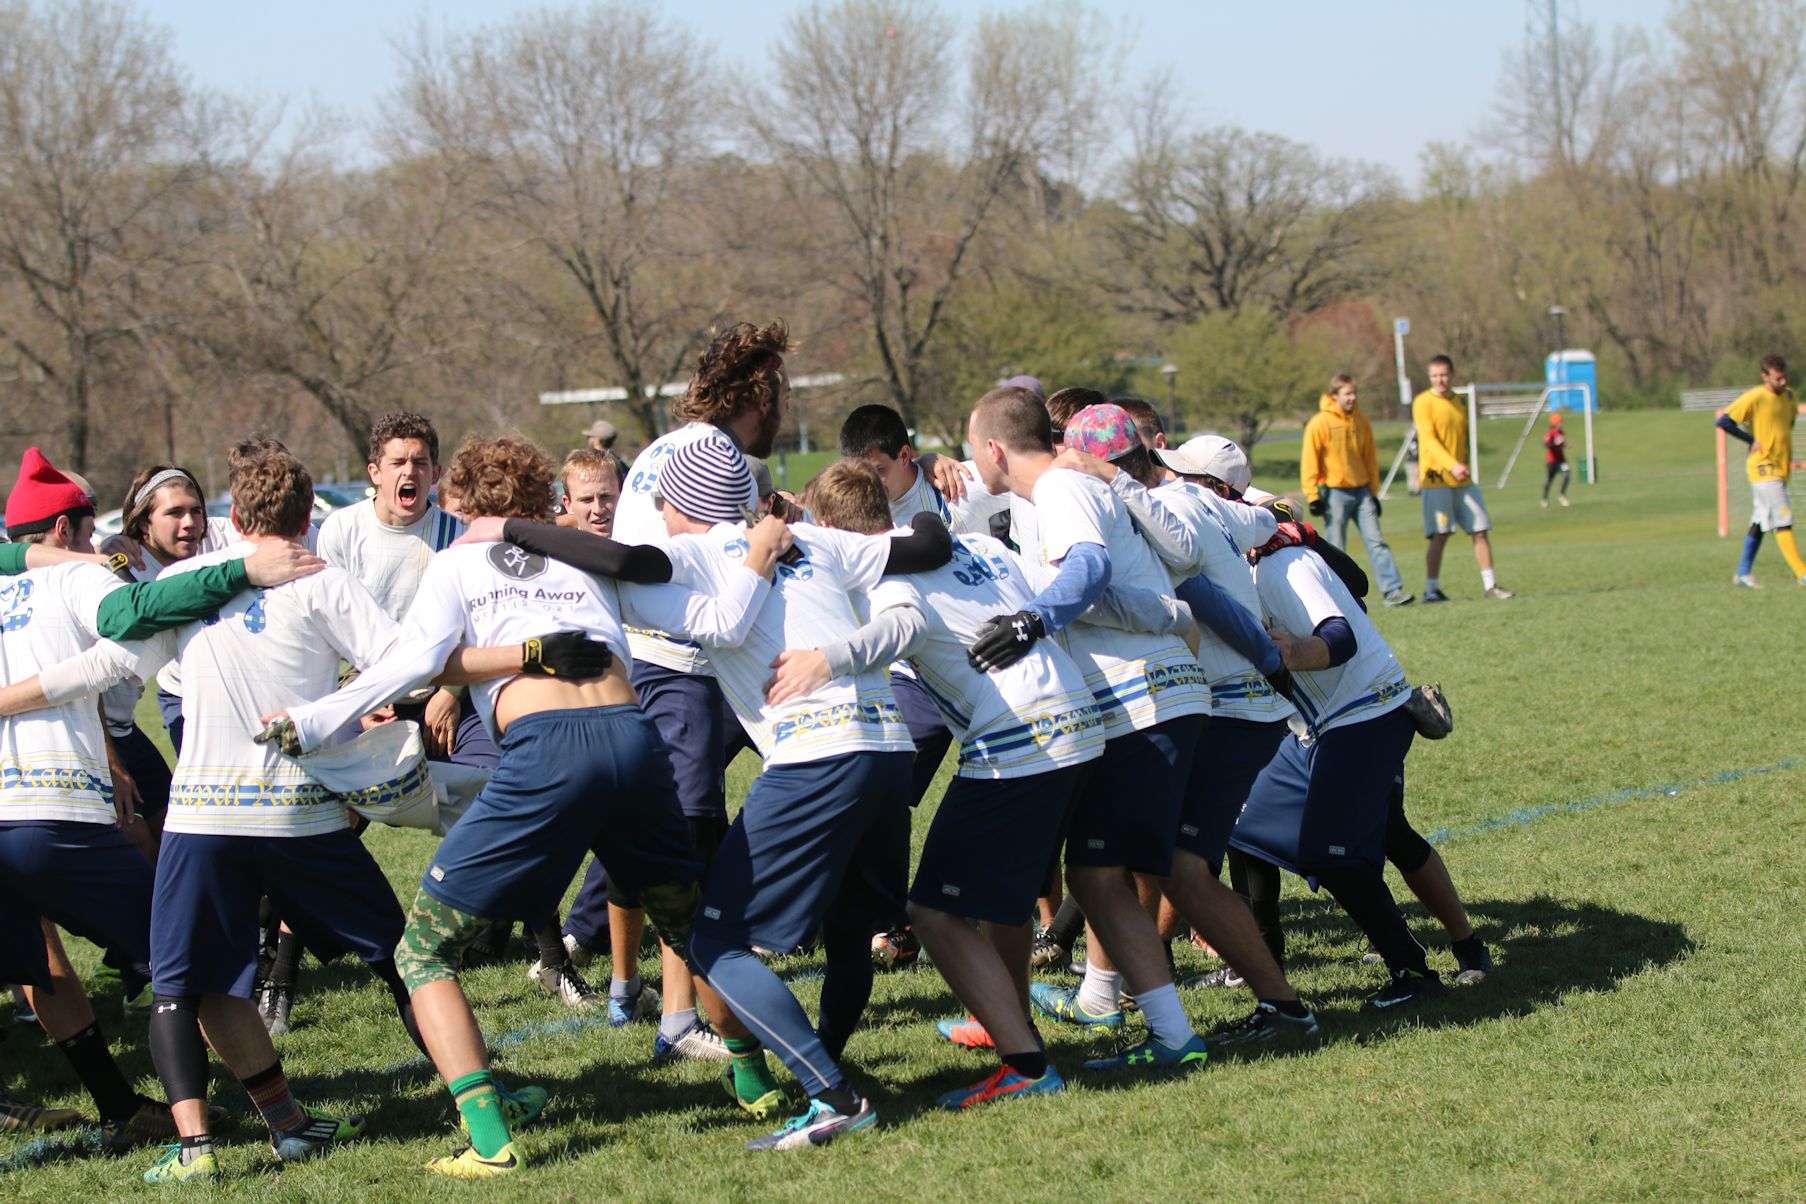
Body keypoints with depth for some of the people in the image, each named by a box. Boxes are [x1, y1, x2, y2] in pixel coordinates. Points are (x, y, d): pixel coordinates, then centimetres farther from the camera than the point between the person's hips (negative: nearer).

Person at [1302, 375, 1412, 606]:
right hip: (1334, 492, -4)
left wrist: (1373, 491, 15)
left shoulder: (1361, 422, 9)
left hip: (1361, 490, 5)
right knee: (1335, 548, -2)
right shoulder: (1320, 423, -7)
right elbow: (1309, 461, -7)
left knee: (1376, 540, -3)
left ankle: (1392, 590, -7)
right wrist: (1313, 496, -11)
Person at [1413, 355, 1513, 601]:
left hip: (1462, 479, 6)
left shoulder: (1459, 403, 14)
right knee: (1439, 535, -7)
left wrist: (1464, 467, 18)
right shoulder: (1423, 403, -6)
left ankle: (1490, 585, 7)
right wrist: (1452, 466, -28)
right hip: (1436, 478, -6)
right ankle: (1431, 588, 1)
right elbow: (1429, 439, -17)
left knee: (1481, 530, 2)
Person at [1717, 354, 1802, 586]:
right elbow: (1723, 421, -17)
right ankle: (1801, 573, -15)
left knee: (1761, 522, 12)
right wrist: (1752, 440, -16)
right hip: (1763, 468, -8)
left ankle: (1743, 573, 19)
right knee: (1783, 519, -12)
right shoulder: (1755, 397, -13)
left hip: (1781, 468, 8)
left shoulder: (1788, 395, 10)